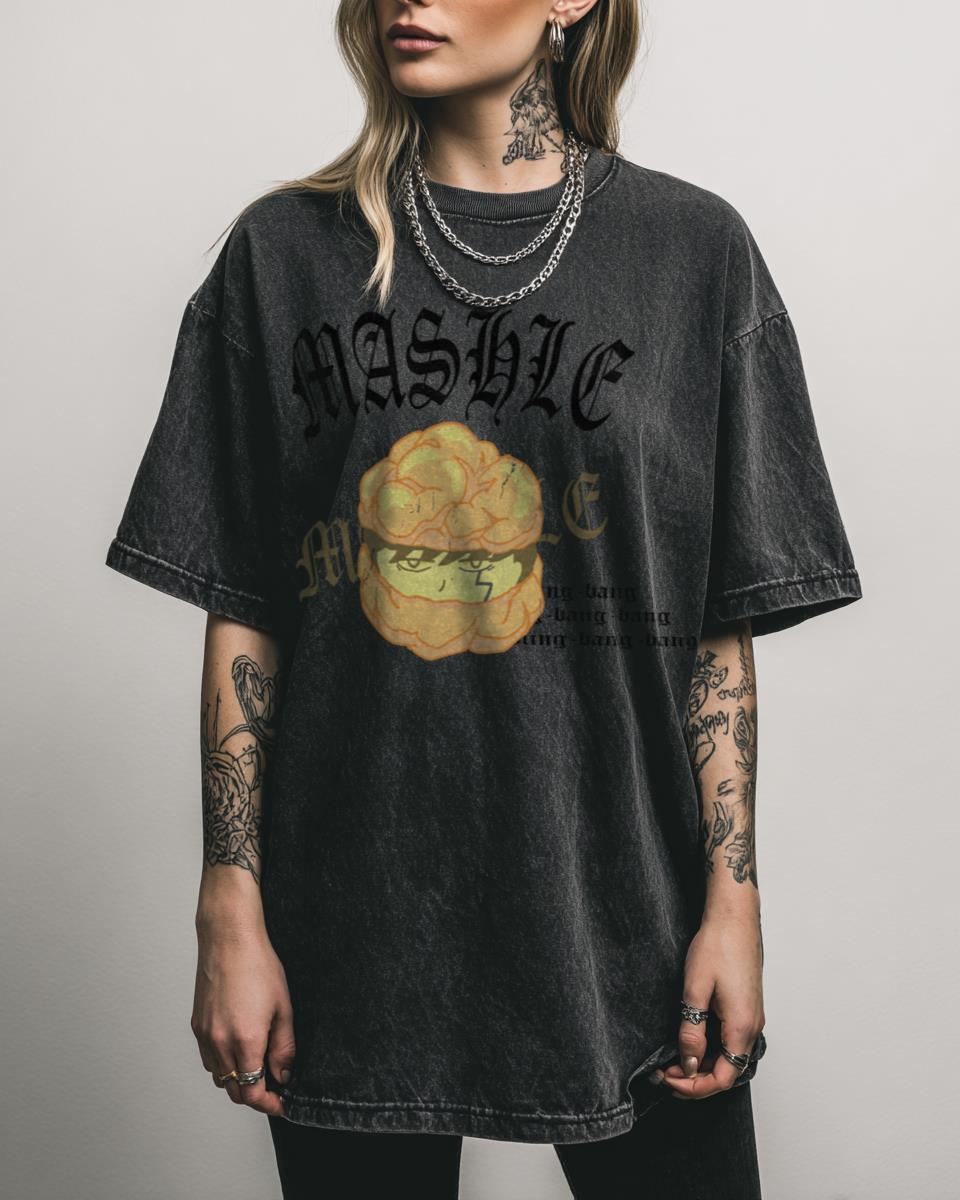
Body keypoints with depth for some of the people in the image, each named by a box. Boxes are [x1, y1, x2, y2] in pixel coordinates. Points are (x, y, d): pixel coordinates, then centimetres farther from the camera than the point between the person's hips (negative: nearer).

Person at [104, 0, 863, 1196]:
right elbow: (242, 617, 2)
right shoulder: (286, 251, 3)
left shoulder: (692, 248, 1)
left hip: (618, 914, 0)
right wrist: (231, 913, -1)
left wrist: (733, 898, -3)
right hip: (352, 932, 1)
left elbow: (721, 626, 1)